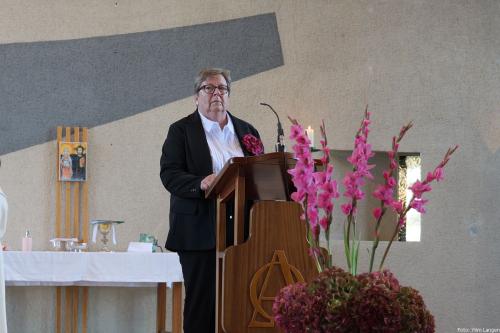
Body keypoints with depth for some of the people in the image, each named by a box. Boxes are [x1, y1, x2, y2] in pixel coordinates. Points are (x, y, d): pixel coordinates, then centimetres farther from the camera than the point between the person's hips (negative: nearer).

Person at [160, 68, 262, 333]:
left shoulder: (247, 131, 18)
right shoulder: (181, 130, 5)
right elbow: (169, 174, -6)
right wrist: (200, 183, -24)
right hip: (200, 231, -4)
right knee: (202, 300, -4)